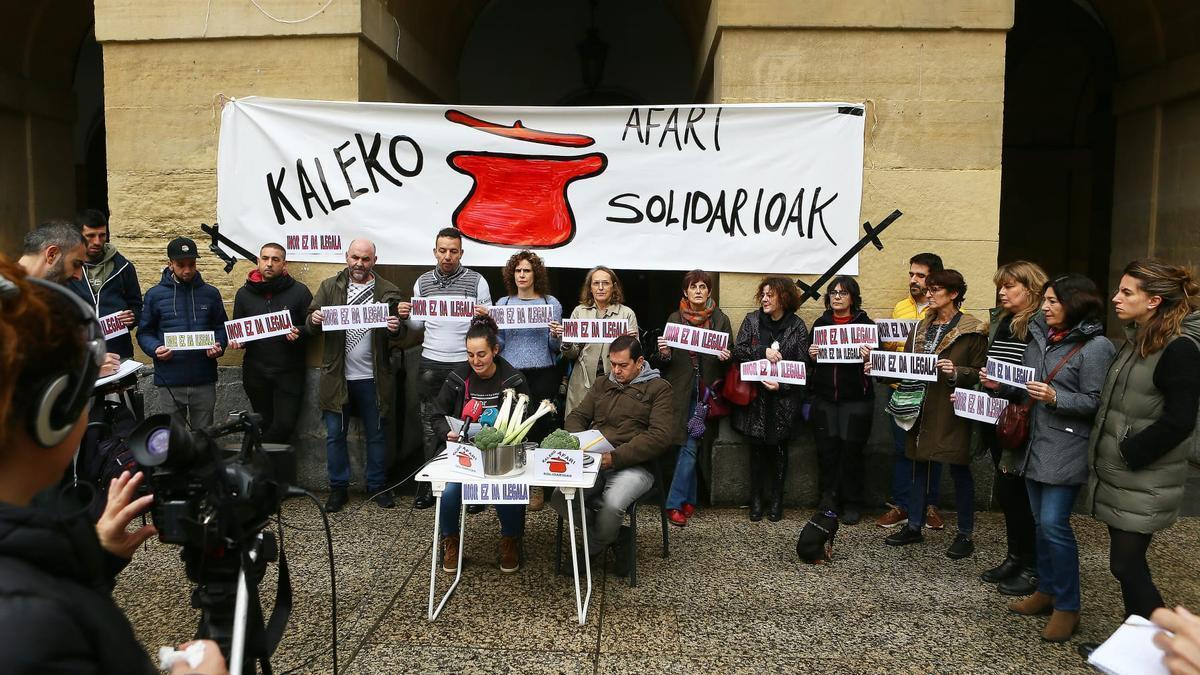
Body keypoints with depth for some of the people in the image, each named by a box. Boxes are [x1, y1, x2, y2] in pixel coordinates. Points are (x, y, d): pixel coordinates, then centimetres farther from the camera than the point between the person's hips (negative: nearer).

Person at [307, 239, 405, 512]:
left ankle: (378, 486, 24)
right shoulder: (329, 287, 4)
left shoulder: (388, 291, 0)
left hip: (373, 377, -1)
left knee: (376, 434, 10)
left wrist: (395, 330, -22)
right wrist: (314, 320, -21)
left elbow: (399, 337, 1)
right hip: (337, 376, 1)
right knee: (335, 434, 8)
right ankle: (338, 487, 22)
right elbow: (310, 325, 2)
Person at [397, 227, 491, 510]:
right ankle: (430, 483, 16)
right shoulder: (423, 282, 8)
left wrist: (485, 316, -20)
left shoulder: (477, 281, -1)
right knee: (430, 425, 7)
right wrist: (406, 316, -5)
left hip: (465, 364, -3)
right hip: (431, 363, 3)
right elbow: (418, 324, 15)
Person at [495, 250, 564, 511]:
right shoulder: (503, 304, 9)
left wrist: (557, 337, -15)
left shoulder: (551, 303, 4)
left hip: (542, 374, -1)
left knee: (539, 426, -3)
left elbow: (555, 347, 6)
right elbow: (498, 344, 11)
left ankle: (536, 487, 7)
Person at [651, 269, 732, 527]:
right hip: (680, 391, 0)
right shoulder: (674, 318, 6)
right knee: (689, 446, 1)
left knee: (690, 445, -4)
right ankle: (688, 500, 12)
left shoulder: (721, 320, 5)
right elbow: (661, 362, 8)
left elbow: (729, 356, 10)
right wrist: (663, 353, -14)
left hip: (705, 391, 0)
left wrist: (726, 357, -12)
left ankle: (675, 503, 4)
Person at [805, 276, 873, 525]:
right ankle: (828, 500, 15)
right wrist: (811, 355, -8)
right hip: (824, 397, 3)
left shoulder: (866, 325, 2)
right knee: (826, 448, 2)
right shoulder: (820, 324, 11)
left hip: (855, 398, -2)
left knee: (851, 449, 1)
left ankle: (852, 504, 15)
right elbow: (809, 363, 13)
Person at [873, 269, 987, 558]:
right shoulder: (920, 328, 11)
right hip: (920, 409, 6)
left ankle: (965, 534, 17)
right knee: (920, 465, 13)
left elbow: (981, 373, -7)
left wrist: (956, 373, -24)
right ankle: (914, 526, 24)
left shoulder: (973, 331, -7)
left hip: (952, 411, -5)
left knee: (959, 470, 4)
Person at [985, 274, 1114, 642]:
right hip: (1034, 443, 7)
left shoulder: (1095, 346, -11)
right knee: (1041, 521, 15)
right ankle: (1046, 590, 29)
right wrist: (1000, 386, -2)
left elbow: (1094, 402, -12)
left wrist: (1055, 398, -26)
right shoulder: (1040, 337, 10)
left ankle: (1067, 606, 8)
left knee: (1054, 523, -7)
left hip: (1066, 449, -7)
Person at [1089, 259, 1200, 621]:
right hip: (1117, 475, 9)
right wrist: (1106, 455, 10)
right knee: (1129, 565, 16)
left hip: (1143, 482, -9)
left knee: (1126, 565, -3)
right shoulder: (1137, 340, 10)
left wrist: (1128, 453, -15)